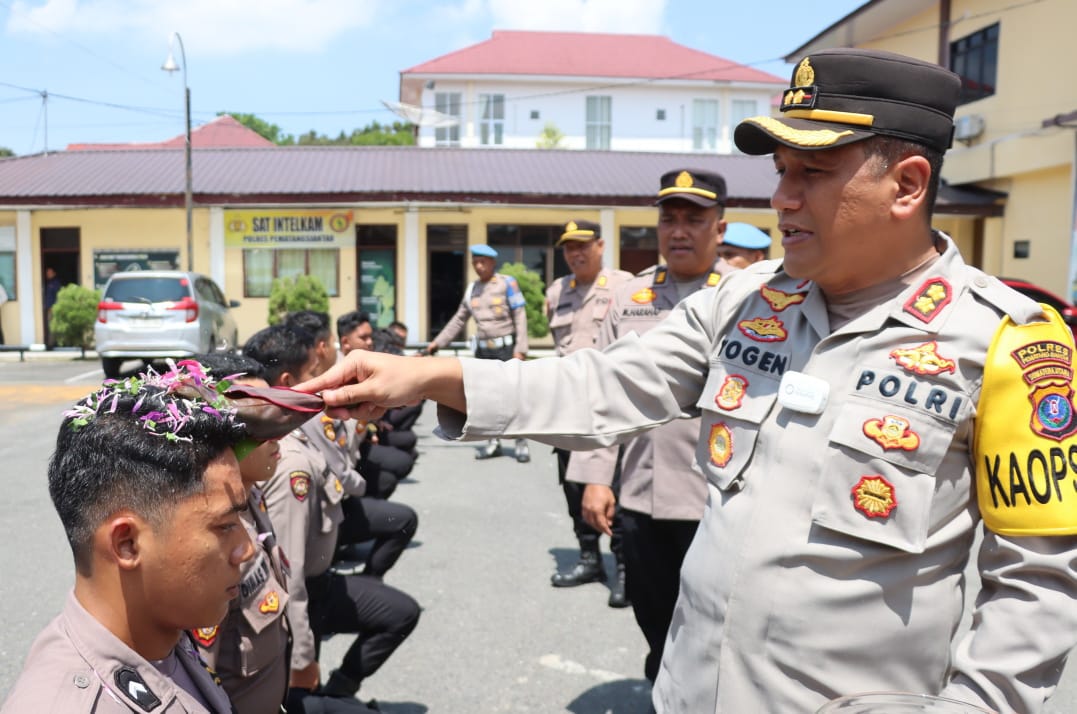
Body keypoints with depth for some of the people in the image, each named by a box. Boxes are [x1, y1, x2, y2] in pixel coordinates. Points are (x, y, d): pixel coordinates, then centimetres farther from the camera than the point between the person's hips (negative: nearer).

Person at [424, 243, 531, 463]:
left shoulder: (507, 283, -3)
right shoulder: (472, 289, 11)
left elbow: (520, 317, -6)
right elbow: (459, 319, 19)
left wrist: (520, 349, -12)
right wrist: (438, 342, 15)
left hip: (506, 348, -5)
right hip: (483, 351, 5)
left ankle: (521, 443, 3)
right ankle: (493, 443, 13)